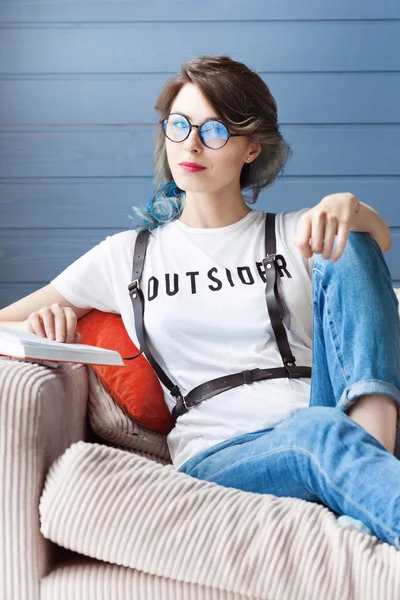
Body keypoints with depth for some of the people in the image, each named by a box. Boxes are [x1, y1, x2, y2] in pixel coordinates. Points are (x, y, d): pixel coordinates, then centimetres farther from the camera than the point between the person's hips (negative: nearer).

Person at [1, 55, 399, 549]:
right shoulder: (127, 257, 18)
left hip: (332, 426, 2)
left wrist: (349, 206, -27)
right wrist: (44, 323, -5)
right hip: (216, 457, -1)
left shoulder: (296, 235, 18)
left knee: (350, 245, -17)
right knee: (319, 433, -37)